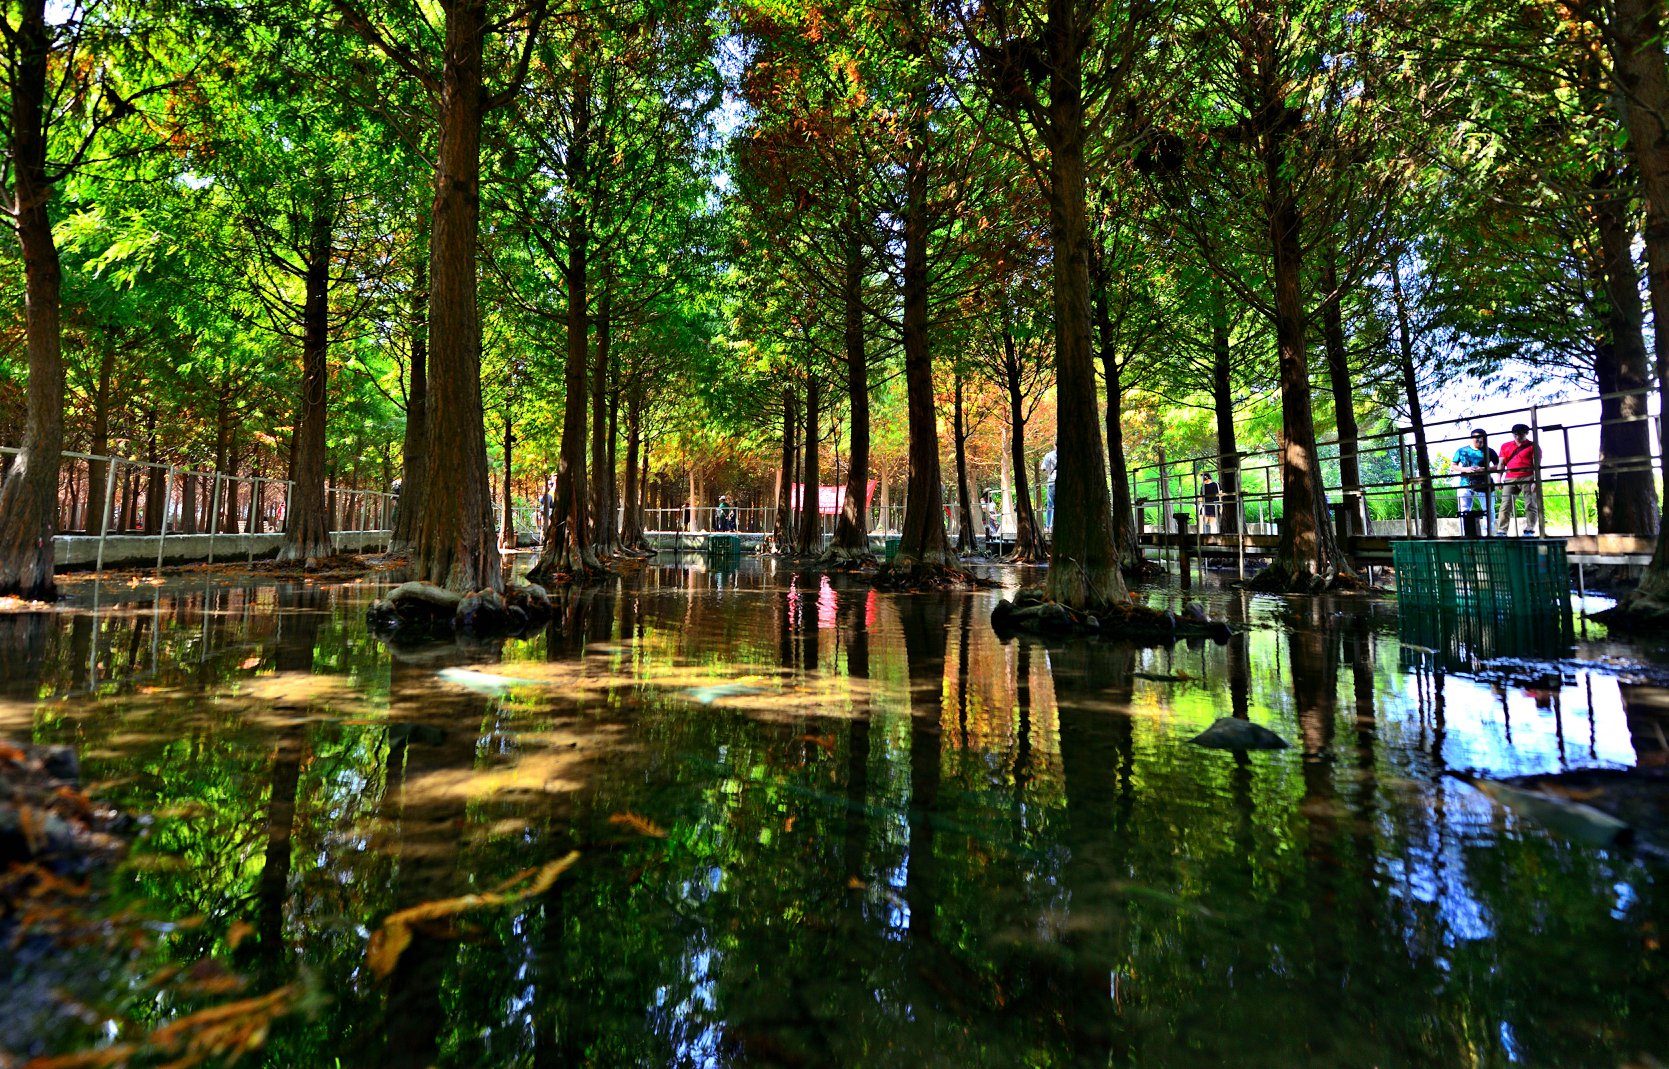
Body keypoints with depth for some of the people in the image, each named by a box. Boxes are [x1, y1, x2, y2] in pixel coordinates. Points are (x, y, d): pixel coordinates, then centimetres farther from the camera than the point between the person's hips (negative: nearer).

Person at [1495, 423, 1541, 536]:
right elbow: (1501, 464, 13)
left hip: (1528, 479, -2)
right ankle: (1501, 531, -9)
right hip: (1510, 480, 2)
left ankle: (1529, 531, 1)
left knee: (1530, 505, -2)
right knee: (1505, 506, -6)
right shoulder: (1505, 446, 16)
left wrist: (1536, 481, -9)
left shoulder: (1533, 446, 7)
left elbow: (1536, 465, 0)